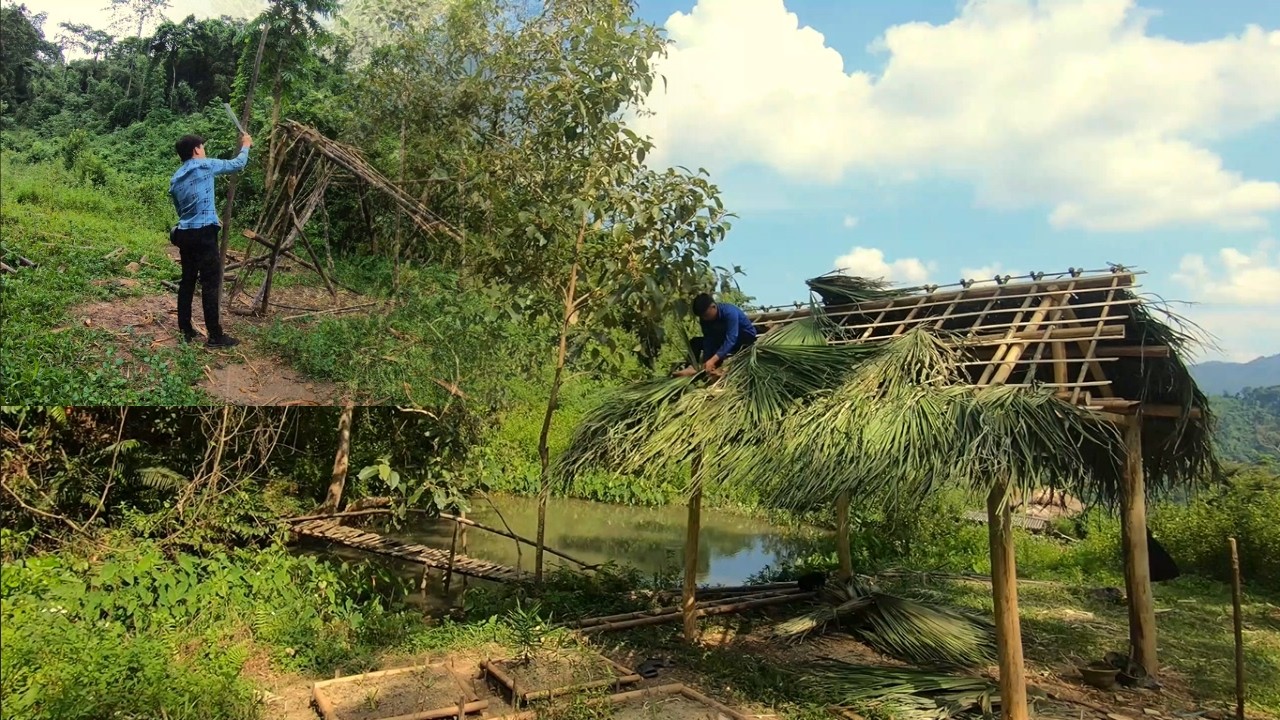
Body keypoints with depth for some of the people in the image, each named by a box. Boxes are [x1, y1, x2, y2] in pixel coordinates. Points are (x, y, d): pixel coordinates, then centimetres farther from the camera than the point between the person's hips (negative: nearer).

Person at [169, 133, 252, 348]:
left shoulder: (175, 179, 16)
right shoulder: (205, 166, -4)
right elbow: (237, 164, 8)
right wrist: (246, 146, 26)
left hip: (184, 233, 8)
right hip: (203, 234, -8)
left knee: (187, 281, 13)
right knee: (210, 284, -5)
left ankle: (185, 330, 18)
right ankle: (215, 336, -3)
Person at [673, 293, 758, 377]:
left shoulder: (730, 312, -33)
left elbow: (730, 339, -41)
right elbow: (708, 339, -16)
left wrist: (713, 360, -49)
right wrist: (706, 361, -30)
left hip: (746, 336, -7)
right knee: (695, 342, -6)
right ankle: (693, 367, -26)